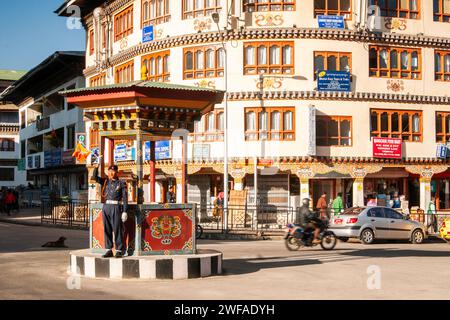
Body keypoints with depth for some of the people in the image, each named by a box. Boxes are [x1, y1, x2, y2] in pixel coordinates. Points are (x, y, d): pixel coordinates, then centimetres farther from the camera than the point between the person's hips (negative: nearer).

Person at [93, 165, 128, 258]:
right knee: (107, 229, 5)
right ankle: (109, 250, 12)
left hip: (116, 208, -4)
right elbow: (95, 177, 3)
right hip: (106, 206, 4)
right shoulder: (105, 182, 14)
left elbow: (125, 198, -3)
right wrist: (97, 166, -8)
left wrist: (125, 212, -10)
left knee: (117, 229, -3)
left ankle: (119, 251, 3)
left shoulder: (122, 184, 1)